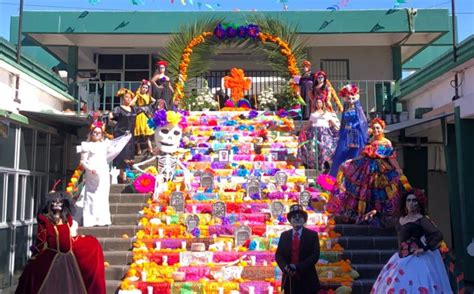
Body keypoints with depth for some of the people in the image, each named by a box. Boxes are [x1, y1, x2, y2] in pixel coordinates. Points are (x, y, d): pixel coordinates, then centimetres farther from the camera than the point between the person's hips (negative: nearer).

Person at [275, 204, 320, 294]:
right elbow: (278, 255, 7)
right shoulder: (284, 235, 9)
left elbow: (315, 255, -8)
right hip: (289, 278, 2)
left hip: (307, 279, -2)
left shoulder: (312, 235, 1)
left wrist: (298, 267, -18)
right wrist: (285, 267, -14)